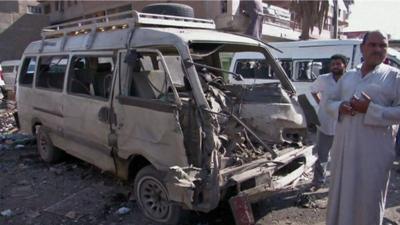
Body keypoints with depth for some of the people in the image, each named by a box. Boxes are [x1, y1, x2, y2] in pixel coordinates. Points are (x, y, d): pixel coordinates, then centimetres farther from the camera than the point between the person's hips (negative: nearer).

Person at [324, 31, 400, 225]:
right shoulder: (348, 76, 13)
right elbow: (329, 102, 16)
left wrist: (371, 109, -19)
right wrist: (340, 107, -6)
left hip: (374, 152, -4)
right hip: (343, 147, 4)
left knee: (369, 198, 5)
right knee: (340, 194, 16)